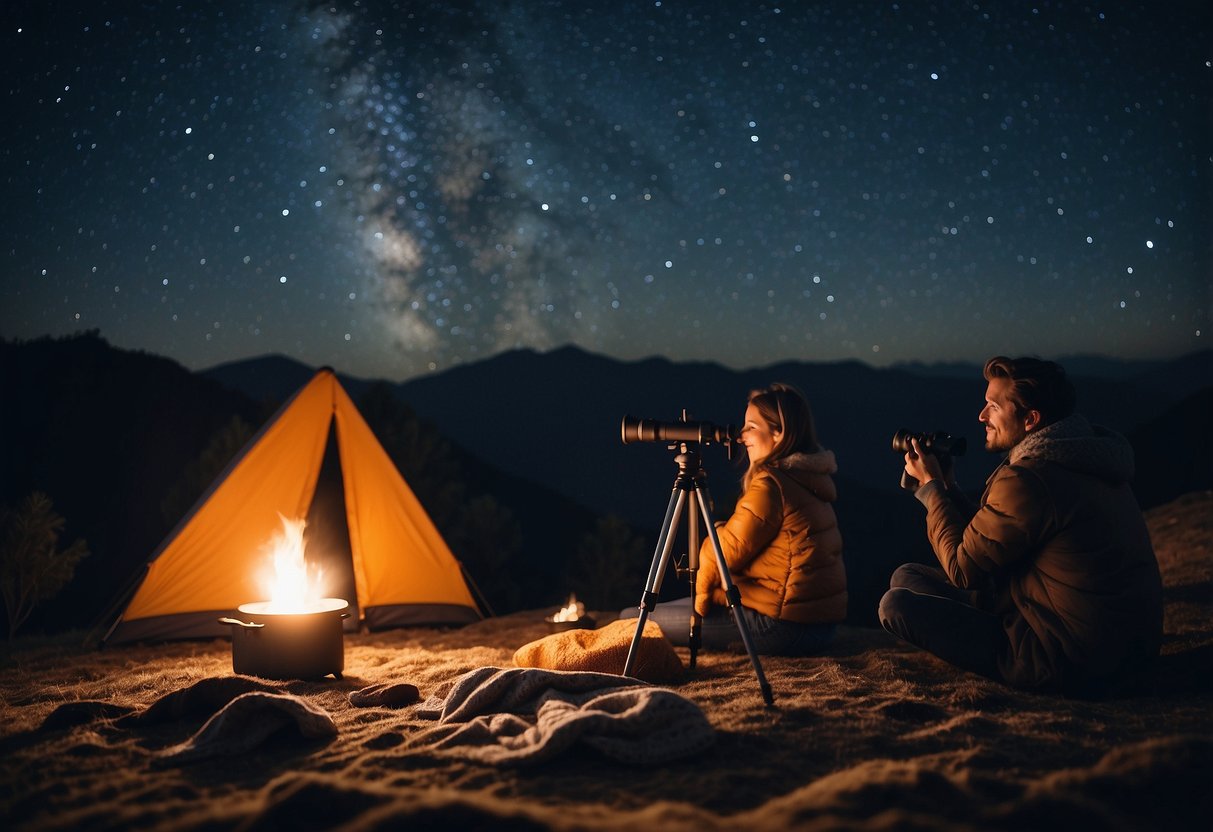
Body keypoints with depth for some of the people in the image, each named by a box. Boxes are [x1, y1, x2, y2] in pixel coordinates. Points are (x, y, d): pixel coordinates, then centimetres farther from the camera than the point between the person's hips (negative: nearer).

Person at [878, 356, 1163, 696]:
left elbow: (963, 569, -11)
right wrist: (946, 488, 12)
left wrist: (930, 486, -1)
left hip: (1073, 665, -10)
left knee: (897, 603, -10)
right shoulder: (1086, 461, 9)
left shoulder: (1025, 481, -23)